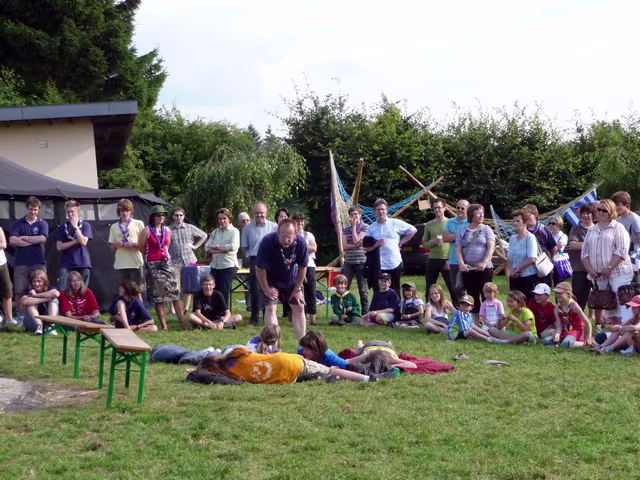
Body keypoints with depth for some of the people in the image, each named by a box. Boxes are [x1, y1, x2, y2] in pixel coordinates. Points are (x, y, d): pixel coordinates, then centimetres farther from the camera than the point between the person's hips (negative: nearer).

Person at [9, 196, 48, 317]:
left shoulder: (42, 224, 7)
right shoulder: (17, 223, 7)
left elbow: (42, 239, -12)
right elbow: (12, 241, -8)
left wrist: (23, 238, -6)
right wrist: (33, 241, -8)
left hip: (38, 263, 0)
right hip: (20, 263, 1)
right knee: (19, 291, 0)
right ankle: (21, 316, 10)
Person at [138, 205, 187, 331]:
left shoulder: (167, 231, 8)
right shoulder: (147, 231, -5)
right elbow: (140, 247, 1)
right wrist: (151, 255, 10)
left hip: (166, 263, 4)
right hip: (152, 265, -4)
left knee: (175, 293, -2)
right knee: (158, 296, 0)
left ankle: (183, 324, -2)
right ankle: (164, 325, 4)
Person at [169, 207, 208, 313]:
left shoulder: (190, 228, 7)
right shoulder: (168, 229, 1)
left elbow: (204, 236, 18)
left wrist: (195, 246, 9)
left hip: (189, 261, 2)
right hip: (174, 262, -2)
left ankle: (186, 309, 13)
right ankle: (173, 308, -3)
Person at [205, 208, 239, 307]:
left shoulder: (234, 231, 1)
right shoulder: (215, 232, 15)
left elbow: (234, 246, -16)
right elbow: (207, 247, 4)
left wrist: (216, 247, -6)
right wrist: (223, 249, -11)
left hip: (228, 266, -5)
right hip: (215, 265, 5)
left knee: (224, 293, 0)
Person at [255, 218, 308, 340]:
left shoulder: (300, 242, -25)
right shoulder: (268, 242, -33)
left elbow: (302, 267, -10)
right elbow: (260, 268, -22)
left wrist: (297, 289, -7)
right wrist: (266, 289, -16)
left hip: (291, 279, 3)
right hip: (271, 281, -3)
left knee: (299, 307, 1)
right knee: (270, 308, -13)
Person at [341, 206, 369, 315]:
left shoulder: (365, 227, 0)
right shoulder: (346, 229, 13)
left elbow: (356, 240, -13)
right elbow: (344, 246, 1)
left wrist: (354, 226, -6)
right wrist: (356, 245, -14)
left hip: (361, 262, -4)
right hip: (348, 263, 4)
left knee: (363, 290, 0)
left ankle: (365, 313, 7)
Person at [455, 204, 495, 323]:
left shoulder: (486, 229, 4)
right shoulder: (462, 231, 10)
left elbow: (491, 248, -6)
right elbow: (458, 250, 5)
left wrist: (484, 263, -21)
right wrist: (461, 263, -14)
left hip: (484, 269, -3)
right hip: (468, 270, 3)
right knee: (473, 298, 6)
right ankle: (476, 324, 13)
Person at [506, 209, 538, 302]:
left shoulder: (530, 237, -8)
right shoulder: (512, 238, 12)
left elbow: (532, 259, -16)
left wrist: (517, 269, -13)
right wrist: (510, 270, -3)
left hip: (528, 277, -6)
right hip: (514, 277, 6)